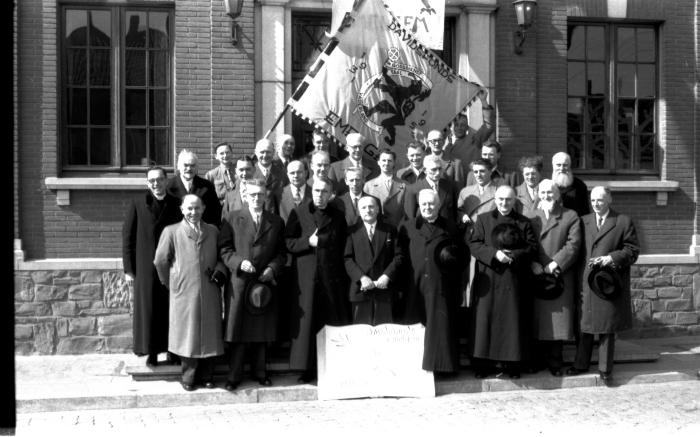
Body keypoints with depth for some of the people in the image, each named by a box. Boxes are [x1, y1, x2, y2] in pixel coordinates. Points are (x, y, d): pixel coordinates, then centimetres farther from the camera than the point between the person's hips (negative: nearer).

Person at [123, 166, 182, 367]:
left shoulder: (176, 204, 3)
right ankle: (152, 352, 14)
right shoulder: (138, 204, 0)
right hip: (146, 267, -1)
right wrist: (128, 269, -3)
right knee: (148, 309, 4)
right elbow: (128, 237, 0)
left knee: (171, 309, 6)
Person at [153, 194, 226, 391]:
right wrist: (170, 282, 8)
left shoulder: (213, 231, 10)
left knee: (209, 333, 6)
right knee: (187, 333, 3)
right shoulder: (171, 232, 1)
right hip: (184, 292, -2)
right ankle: (188, 377, 15)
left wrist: (220, 271, -1)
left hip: (209, 293, 3)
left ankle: (206, 375, 19)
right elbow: (160, 260, 4)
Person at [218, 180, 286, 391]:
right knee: (236, 332, 0)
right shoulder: (232, 219, 5)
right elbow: (224, 248, 1)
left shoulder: (276, 222, 10)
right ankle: (234, 375, 9)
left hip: (265, 283, 2)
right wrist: (239, 262, -14)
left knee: (262, 330, 9)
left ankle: (259, 372, 22)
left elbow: (282, 253, 11)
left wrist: (272, 268, -6)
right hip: (238, 282, -2)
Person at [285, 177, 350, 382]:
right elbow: (288, 242, -1)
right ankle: (307, 367, 8)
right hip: (306, 276, -1)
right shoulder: (299, 212, 4)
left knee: (335, 321, 3)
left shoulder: (338, 216, 10)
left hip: (333, 276, 2)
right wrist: (308, 242, -14)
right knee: (306, 322, 0)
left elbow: (344, 246, 11)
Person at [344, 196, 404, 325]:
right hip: (361, 289, 0)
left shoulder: (390, 230, 11)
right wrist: (361, 277, -13)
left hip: (384, 288, 0)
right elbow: (347, 259, 1)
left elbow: (398, 256, 4)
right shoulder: (352, 232, 9)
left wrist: (387, 276, -10)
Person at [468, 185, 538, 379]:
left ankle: (512, 363, 10)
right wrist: (494, 253, -16)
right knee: (485, 319, -1)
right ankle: (482, 362, 6)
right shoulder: (483, 219, 8)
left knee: (513, 320, 2)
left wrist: (513, 255, -14)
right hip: (488, 279, 0)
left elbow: (532, 247, 2)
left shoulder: (523, 222, 10)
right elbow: (474, 244, -1)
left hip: (514, 281, 1)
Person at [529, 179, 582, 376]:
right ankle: (538, 360, 14)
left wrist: (554, 265, -13)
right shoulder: (530, 217, 11)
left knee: (558, 321, 0)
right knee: (537, 320, 3)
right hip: (536, 277, 1)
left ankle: (555, 362, 10)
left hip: (560, 276, -1)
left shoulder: (570, 216, 6)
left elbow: (573, 245, -4)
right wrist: (532, 264, -12)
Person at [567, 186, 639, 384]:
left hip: (610, 284, -3)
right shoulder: (583, 221, 10)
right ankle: (581, 364, 21)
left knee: (607, 328, 5)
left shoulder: (623, 222, 0)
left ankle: (605, 369, 14)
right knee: (584, 325, 9)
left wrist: (612, 258, -17)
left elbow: (632, 250, -1)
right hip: (585, 282, 3)